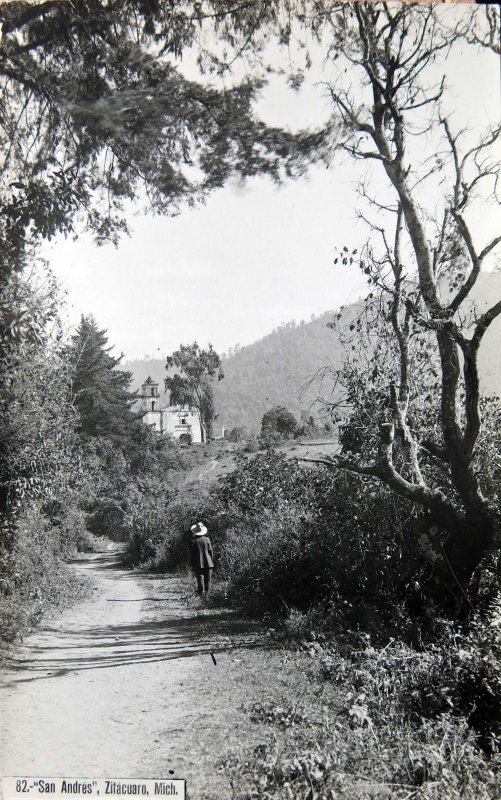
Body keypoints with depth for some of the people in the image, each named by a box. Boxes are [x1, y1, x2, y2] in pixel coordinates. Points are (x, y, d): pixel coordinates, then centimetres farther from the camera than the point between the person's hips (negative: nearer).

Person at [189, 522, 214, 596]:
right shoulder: (207, 539, -1)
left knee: (200, 579, 3)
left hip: (198, 564, -2)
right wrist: (211, 561, 16)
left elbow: (191, 554, -4)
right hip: (208, 563, 2)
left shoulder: (193, 541, -6)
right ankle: (207, 593, 11)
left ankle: (202, 593, 0)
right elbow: (211, 552, 4)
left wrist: (192, 565, 4)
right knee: (207, 580, 10)